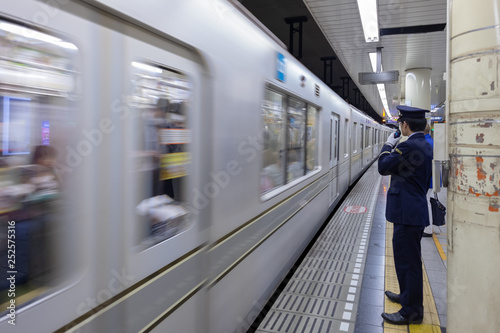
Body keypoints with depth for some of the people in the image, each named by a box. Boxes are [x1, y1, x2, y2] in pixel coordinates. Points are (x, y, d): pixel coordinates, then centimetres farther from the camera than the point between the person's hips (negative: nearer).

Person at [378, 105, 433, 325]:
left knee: (408, 260, 1)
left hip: (407, 214, -11)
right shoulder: (425, 145, 11)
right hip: (416, 210, 11)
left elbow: (383, 167, -15)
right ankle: (408, 296, 40)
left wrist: (388, 146, -2)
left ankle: (412, 311, 14)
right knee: (407, 258, 23)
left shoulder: (408, 146, -21)